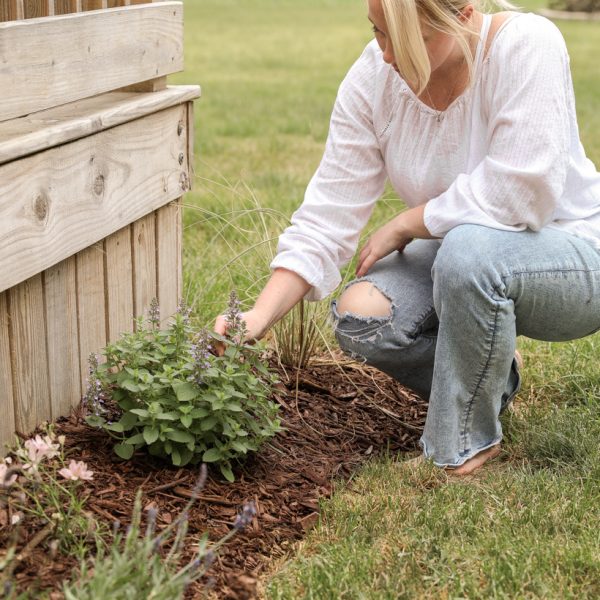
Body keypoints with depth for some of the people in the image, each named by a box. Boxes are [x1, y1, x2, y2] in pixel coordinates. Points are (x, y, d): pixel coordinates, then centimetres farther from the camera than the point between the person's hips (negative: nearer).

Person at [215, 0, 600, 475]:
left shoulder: (526, 45, -24)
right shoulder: (373, 78, -11)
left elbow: (520, 194, -31)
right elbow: (328, 216, -12)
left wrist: (401, 227, -19)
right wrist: (258, 319, -22)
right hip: (454, 257, 5)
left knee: (470, 248, -36)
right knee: (361, 316, -20)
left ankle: (465, 444, -12)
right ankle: (492, 375, 11)